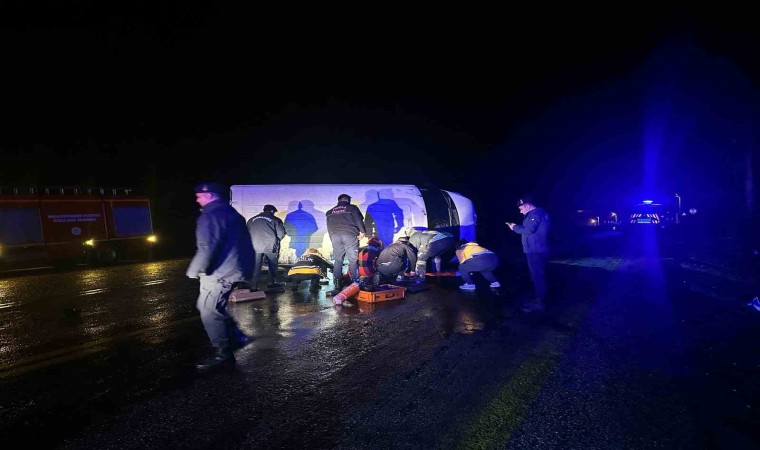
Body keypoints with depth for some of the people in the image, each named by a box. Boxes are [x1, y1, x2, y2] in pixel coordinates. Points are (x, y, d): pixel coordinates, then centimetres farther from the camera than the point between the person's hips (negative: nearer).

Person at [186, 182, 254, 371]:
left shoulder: (211, 215, -16)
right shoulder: (231, 213, 15)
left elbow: (207, 248, -24)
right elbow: (244, 243, 19)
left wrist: (194, 270, -12)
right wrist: (246, 269, 26)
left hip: (219, 273, -10)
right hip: (234, 270, 10)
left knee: (210, 313, -1)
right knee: (206, 306, 22)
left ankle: (224, 355, 6)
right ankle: (236, 337, 26)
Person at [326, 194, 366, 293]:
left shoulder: (330, 212, 21)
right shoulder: (352, 208, 10)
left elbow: (329, 227, 18)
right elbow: (359, 220, 0)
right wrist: (362, 231, 6)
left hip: (335, 236, 3)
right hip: (349, 235, -3)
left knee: (338, 260, 7)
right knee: (353, 260, -1)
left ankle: (337, 285, 2)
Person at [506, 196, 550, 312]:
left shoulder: (535, 214, -16)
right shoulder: (537, 213, 18)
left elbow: (529, 230, -24)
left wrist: (515, 227, -11)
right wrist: (517, 227, 11)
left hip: (536, 251, -11)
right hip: (536, 250, 11)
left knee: (537, 276, -8)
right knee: (538, 275, 15)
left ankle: (539, 303, -4)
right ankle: (539, 299, 23)